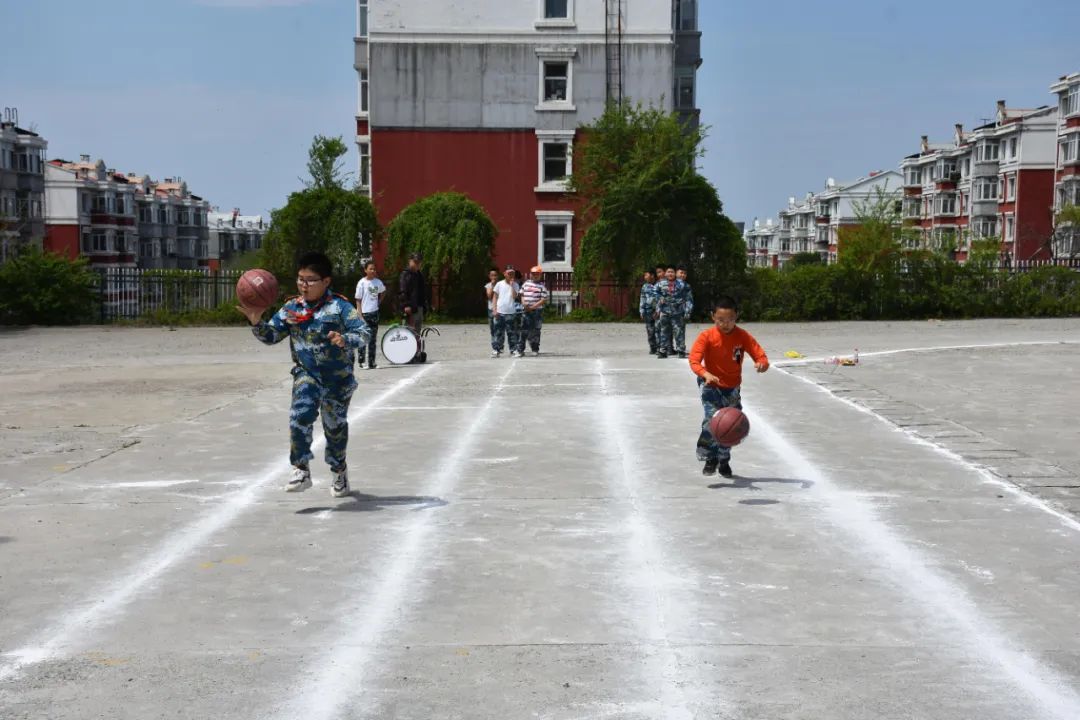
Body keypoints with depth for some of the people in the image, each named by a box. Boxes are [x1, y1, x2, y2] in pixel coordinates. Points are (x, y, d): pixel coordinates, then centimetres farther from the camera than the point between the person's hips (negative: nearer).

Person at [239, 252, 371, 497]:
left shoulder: (340, 306, -12)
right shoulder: (291, 308, 1)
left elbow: (364, 333, -17)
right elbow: (271, 335, 3)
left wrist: (346, 340, -37)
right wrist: (257, 322, -16)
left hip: (338, 377, -2)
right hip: (306, 373, 2)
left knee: (335, 425, 14)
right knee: (300, 415, -23)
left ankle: (339, 472, 37)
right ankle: (301, 470, -16)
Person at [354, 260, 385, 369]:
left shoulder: (377, 282, 4)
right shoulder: (362, 283, -9)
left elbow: (382, 292, 26)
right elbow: (358, 300, -8)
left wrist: (379, 302, 11)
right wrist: (360, 316, -13)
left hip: (374, 312, 5)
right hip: (365, 313, -5)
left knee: (373, 340, 8)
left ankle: (371, 362, 14)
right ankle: (361, 361, 8)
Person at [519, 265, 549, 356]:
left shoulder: (541, 286, 0)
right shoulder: (526, 284, 10)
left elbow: (543, 300, -7)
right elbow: (522, 295, 16)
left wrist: (532, 307, -15)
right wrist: (524, 304, -5)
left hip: (537, 311, -2)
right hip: (526, 311, 2)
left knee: (535, 331, 5)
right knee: (524, 330, -4)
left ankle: (535, 349, 17)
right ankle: (520, 350, -5)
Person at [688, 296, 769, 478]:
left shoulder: (743, 336, -13)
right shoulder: (707, 336, -18)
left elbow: (762, 357, -14)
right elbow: (694, 360, -24)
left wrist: (762, 364, -39)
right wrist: (706, 374, -44)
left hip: (732, 387, 3)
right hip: (710, 385, -3)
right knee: (713, 420, -22)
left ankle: (723, 461, 30)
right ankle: (710, 458, -6)